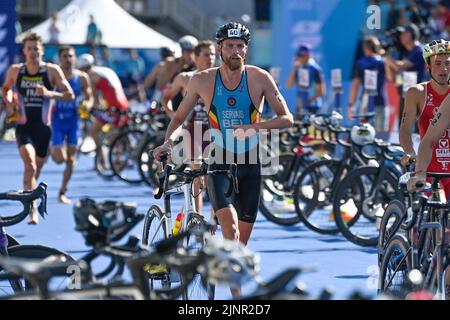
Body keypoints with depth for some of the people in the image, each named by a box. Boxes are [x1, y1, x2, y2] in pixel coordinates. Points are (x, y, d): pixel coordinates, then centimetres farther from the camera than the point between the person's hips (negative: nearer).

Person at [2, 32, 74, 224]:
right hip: (24, 127, -1)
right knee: (29, 164, -23)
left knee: (36, 168, 14)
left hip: (43, 127, 1)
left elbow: (70, 95, -8)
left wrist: (49, 93, -25)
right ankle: (33, 210, -28)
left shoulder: (52, 71, -5)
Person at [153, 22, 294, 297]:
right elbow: (179, 118, 8)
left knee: (242, 239, 7)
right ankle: (237, 294, -24)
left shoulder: (259, 78, -5)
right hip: (219, 163, -2)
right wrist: (168, 142, -12)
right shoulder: (203, 80, -4)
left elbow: (287, 118, -6)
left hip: (250, 164, 2)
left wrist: (256, 126, -24)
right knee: (230, 225, -24)